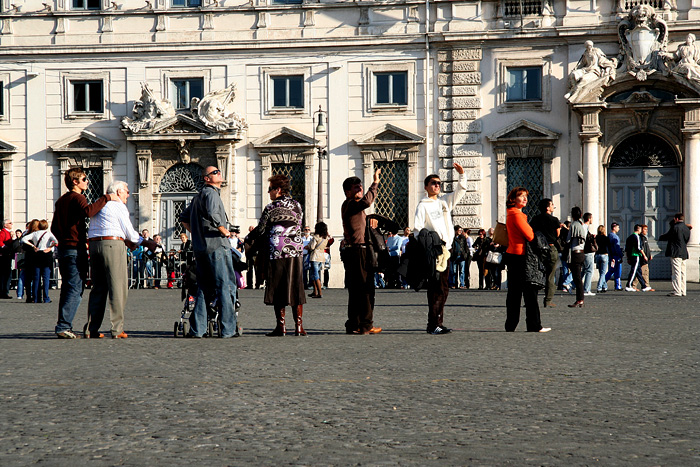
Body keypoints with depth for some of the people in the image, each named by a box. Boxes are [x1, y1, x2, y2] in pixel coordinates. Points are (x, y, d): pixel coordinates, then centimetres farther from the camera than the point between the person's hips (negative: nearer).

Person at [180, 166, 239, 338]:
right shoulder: (210, 193, -7)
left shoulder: (198, 196, 21)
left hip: (200, 248, 9)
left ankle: (196, 329, 9)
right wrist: (224, 230, -13)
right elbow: (212, 214, -26)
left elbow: (184, 218, 29)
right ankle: (229, 329, -5)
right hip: (217, 246, -9)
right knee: (226, 287, -5)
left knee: (204, 288, 11)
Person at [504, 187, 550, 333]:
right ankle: (534, 325, -4)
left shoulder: (511, 214, 18)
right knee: (530, 292, -6)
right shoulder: (516, 215, -14)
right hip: (520, 256, -10)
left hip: (513, 255, 10)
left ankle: (511, 325, 13)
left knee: (514, 292, 11)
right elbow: (530, 236, -15)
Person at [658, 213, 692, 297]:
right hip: (684, 253, 8)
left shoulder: (675, 227, -9)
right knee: (682, 273, 10)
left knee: (676, 272, -9)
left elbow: (666, 236, -3)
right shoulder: (687, 229, 13)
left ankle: (677, 291, -13)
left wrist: (660, 237, 17)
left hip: (676, 253, -8)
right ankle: (683, 291, 11)